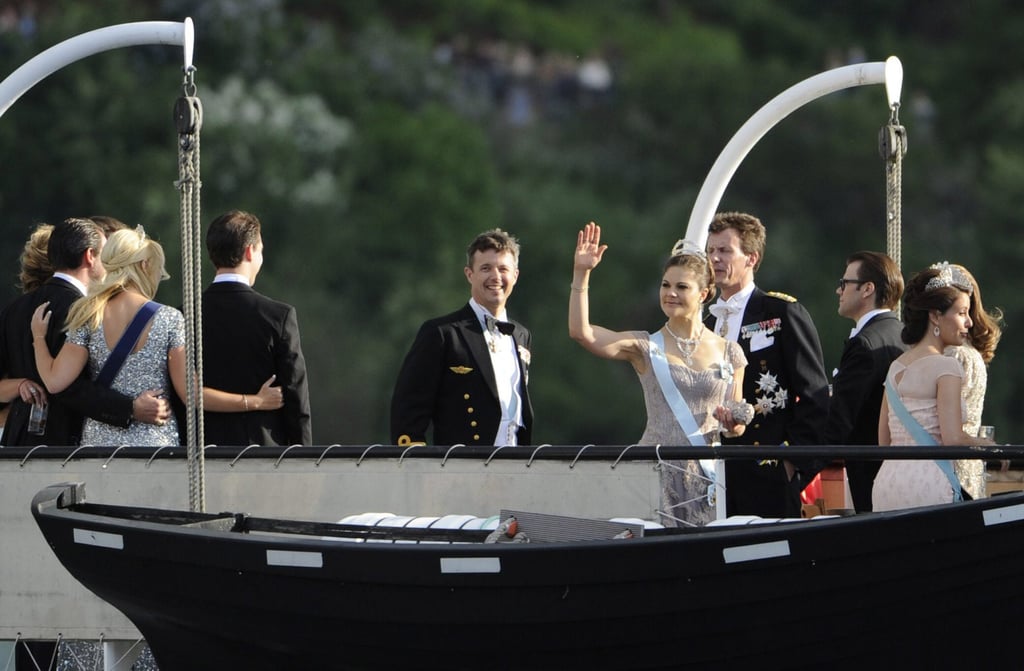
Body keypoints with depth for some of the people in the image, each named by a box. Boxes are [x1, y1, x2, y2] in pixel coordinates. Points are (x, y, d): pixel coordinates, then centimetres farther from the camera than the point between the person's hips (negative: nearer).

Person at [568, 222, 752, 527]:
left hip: (709, 477, 1)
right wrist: (581, 274, -13)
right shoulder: (646, 348, 5)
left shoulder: (729, 353, 9)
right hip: (657, 474, -1)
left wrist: (734, 427, -8)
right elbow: (580, 332, -8)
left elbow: (737, 424, 15)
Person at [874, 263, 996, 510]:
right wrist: (984, 444, 3)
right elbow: (953, 439, -15)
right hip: (927, 483, -8)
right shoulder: (945, 366, -8)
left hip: (886, 481, 8)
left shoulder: (896, 367, 15)